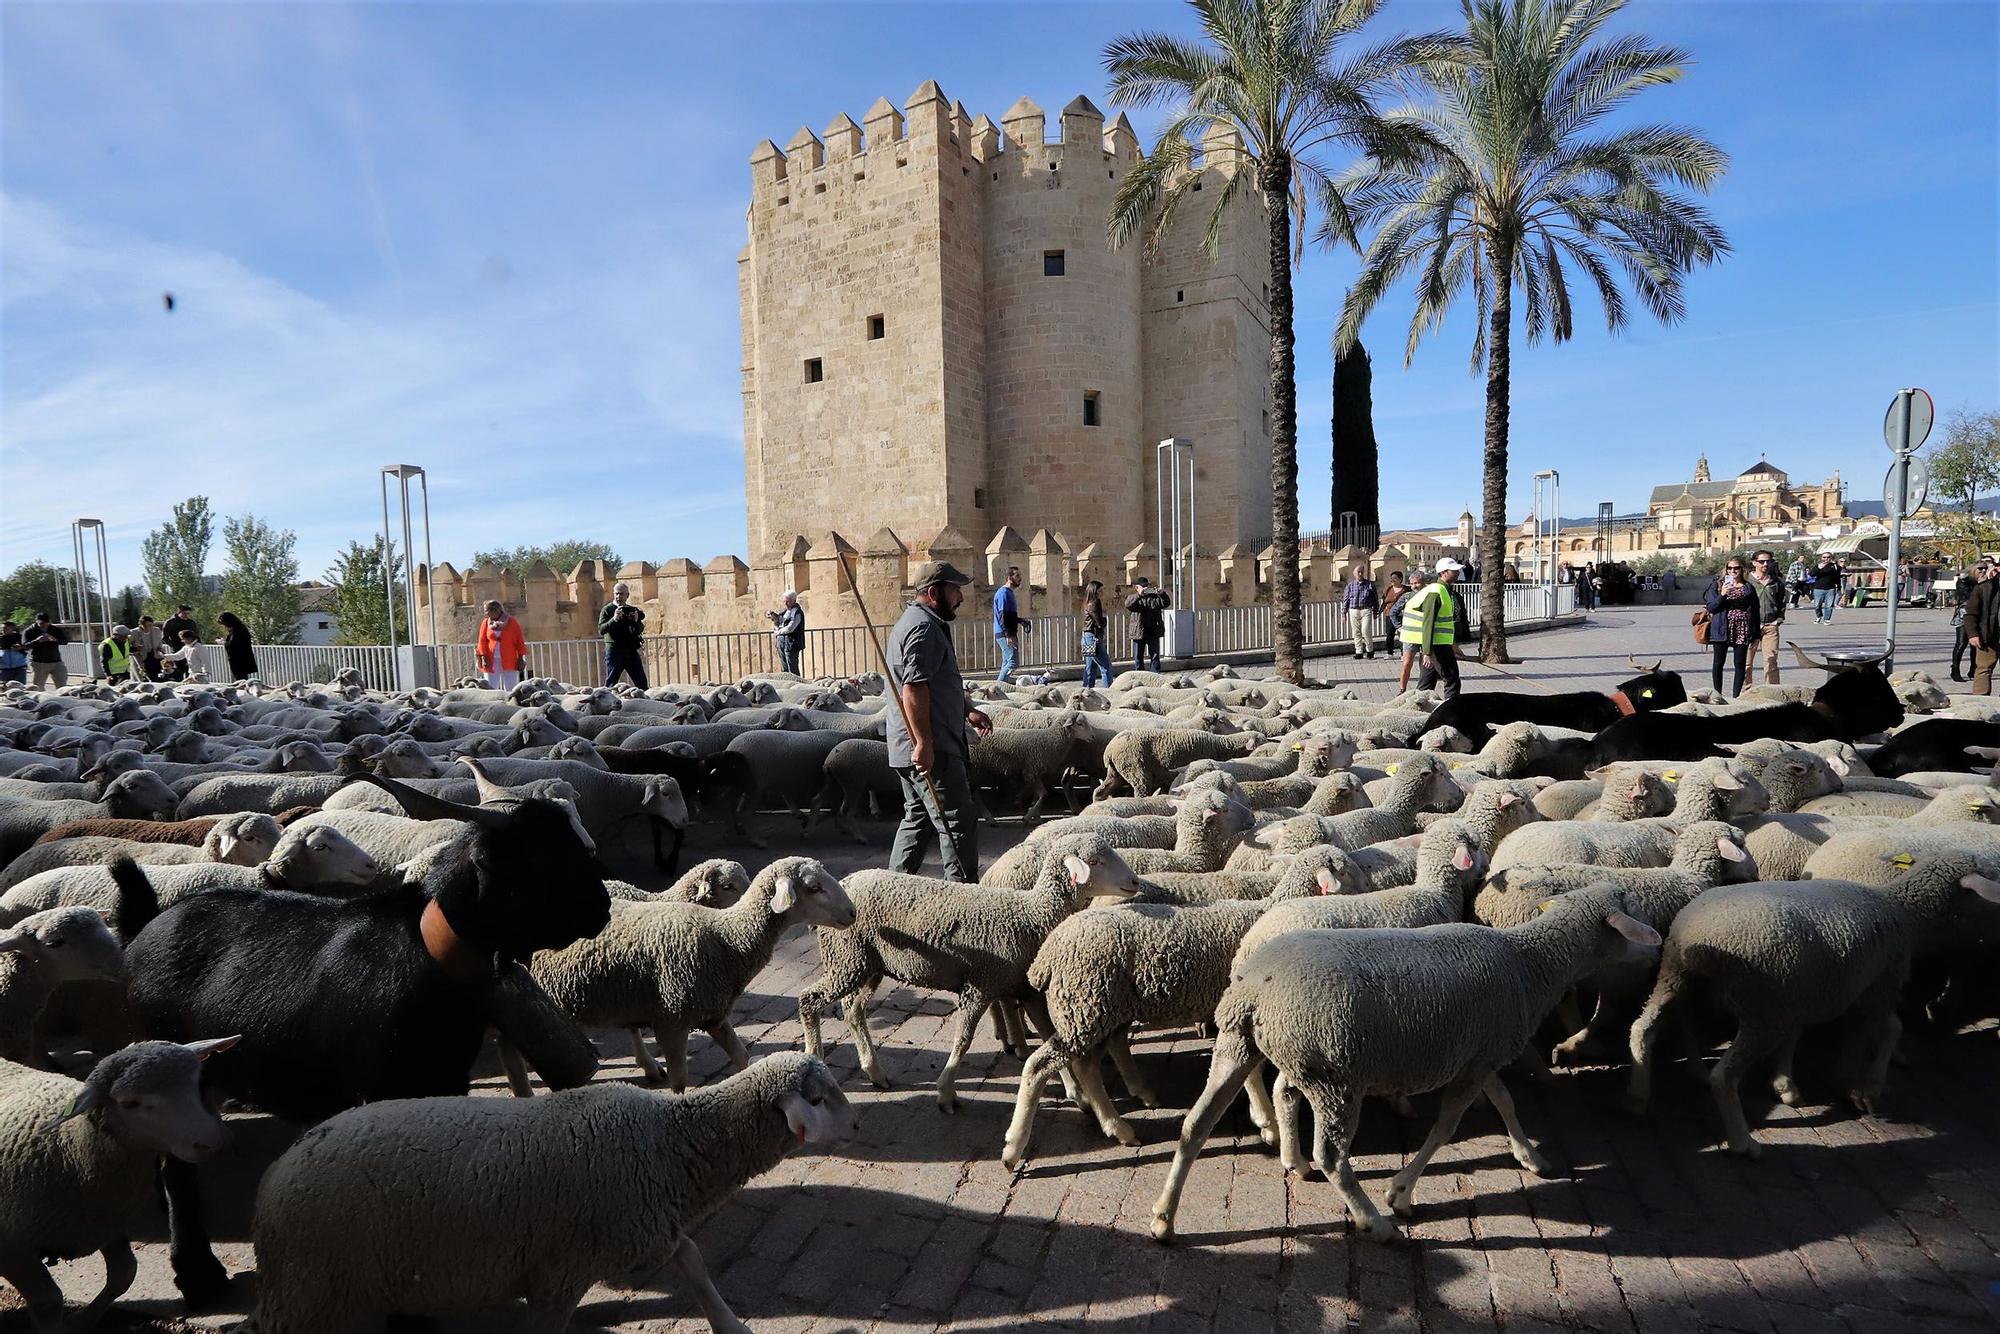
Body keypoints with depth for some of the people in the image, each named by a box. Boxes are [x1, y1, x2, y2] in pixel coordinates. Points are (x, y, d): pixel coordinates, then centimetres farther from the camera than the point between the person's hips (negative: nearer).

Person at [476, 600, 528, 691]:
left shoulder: (511, 622, 1)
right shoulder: (486, 623, 7)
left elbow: (520, 641, 1)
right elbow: (482, 641, 4)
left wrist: (520, 659, -5)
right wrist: (484, 658, -9)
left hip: (509, 662, -2)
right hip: (491, 662, 2)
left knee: (511, 690, 0)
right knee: (490, 689, 0)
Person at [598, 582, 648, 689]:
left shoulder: (632, 610, 12)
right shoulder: (607, 609, 0)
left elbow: (640, 631, 7)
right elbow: (601, 630, -12)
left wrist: (636, 621, -14)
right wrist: (614, 619, -26)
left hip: (631, 651, 4)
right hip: (614, 651, -4)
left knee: (642, 683, 3)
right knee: (610, 684, -3)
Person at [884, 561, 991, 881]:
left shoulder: (923, 623, 21)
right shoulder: (924, 628, -15)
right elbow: (914, 689, -25)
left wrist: (969, 712, 27)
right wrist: (924, 743, -26)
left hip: (909, 750, 11)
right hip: (931, 751, -11)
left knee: (918, 819, 17)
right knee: (958, 821, -5)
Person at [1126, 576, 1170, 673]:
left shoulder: (1155, 597, 9)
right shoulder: (1134, 599, 4)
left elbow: (1166, 603, -5)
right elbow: (1127, 604, -18)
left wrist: (1162, 594, -26)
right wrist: (1139, 595, -34)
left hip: (1153, 632, 1)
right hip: (1138, 632, -1)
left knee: (1155, 657, 5)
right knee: (1138, 658, 4)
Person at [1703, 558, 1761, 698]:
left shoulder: (1748, 587, 10)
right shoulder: (1717, 584, 5)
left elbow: (1754, 610, 11)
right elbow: (1711, 608, -2)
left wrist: (1756, 632, 7)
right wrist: (1722, 595, -17)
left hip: (1743, 631, 2)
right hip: (1722, 629, -2)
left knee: (1741, 664, 2)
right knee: (1718, 663, 4)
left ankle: (1735, 696, 8)